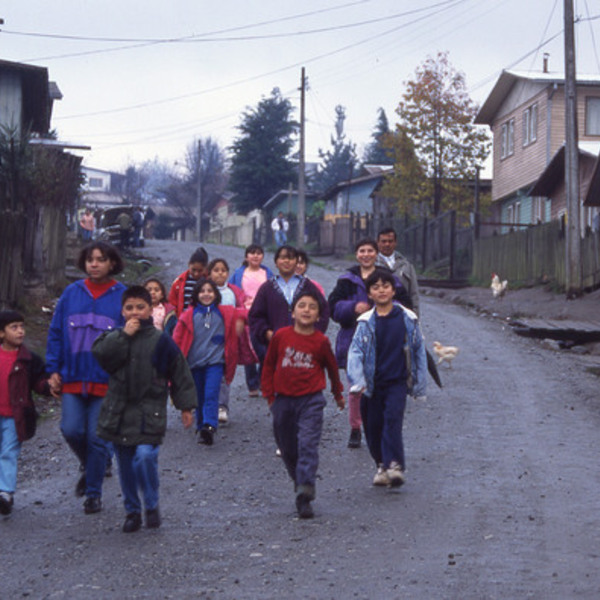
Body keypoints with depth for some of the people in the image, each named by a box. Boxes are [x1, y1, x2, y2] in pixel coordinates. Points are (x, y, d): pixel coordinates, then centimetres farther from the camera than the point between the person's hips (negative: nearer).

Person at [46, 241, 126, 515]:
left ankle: (93, 493, 16)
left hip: (106, 381, -2)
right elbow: (55, 332, 9)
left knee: (97, 437, 2)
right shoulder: (71, 293, 4)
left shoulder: (123, 297, -3)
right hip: (73, 378, 2)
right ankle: (88, 467, 27)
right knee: (71, 430, -4)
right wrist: (54, 369, 3)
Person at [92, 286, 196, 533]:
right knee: (125, 464, 9)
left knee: (145, 456, -20)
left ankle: (152, 506, 0)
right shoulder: (114, 337, 6)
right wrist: (124, 334, -17)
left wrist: (186, 406, 4)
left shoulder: (161, 341, 0)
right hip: (118, 411, 3)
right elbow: (99, 353, -14)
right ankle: (132, 510, 24)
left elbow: (180, 374, 4)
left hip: (149, 412, -3)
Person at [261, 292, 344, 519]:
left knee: (307, 445, -13)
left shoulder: (321, 342, -3)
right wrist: (269, 395, 8)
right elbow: (269, 366, 10)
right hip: (283, 400, 3)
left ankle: (304, 496, -17)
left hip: (311, 400, -2)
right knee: (287, 449, 11)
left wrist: (338, 394, 24)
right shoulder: (281, 336, -1)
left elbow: (332, 367, 13)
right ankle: (300, 482, 32)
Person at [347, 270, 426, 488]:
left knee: (392, 419, -19)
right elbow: (355, 352, -7)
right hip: (372, 383, 2)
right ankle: (382, 465, 25)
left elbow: (418, 351, 9)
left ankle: (395, 466, -24)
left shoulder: (407, 319, 2)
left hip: (398, 381, -2)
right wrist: (357, 383, -21)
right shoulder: (366, 322, 0)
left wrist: (419, 384, 9)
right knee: (373, 426, 6)